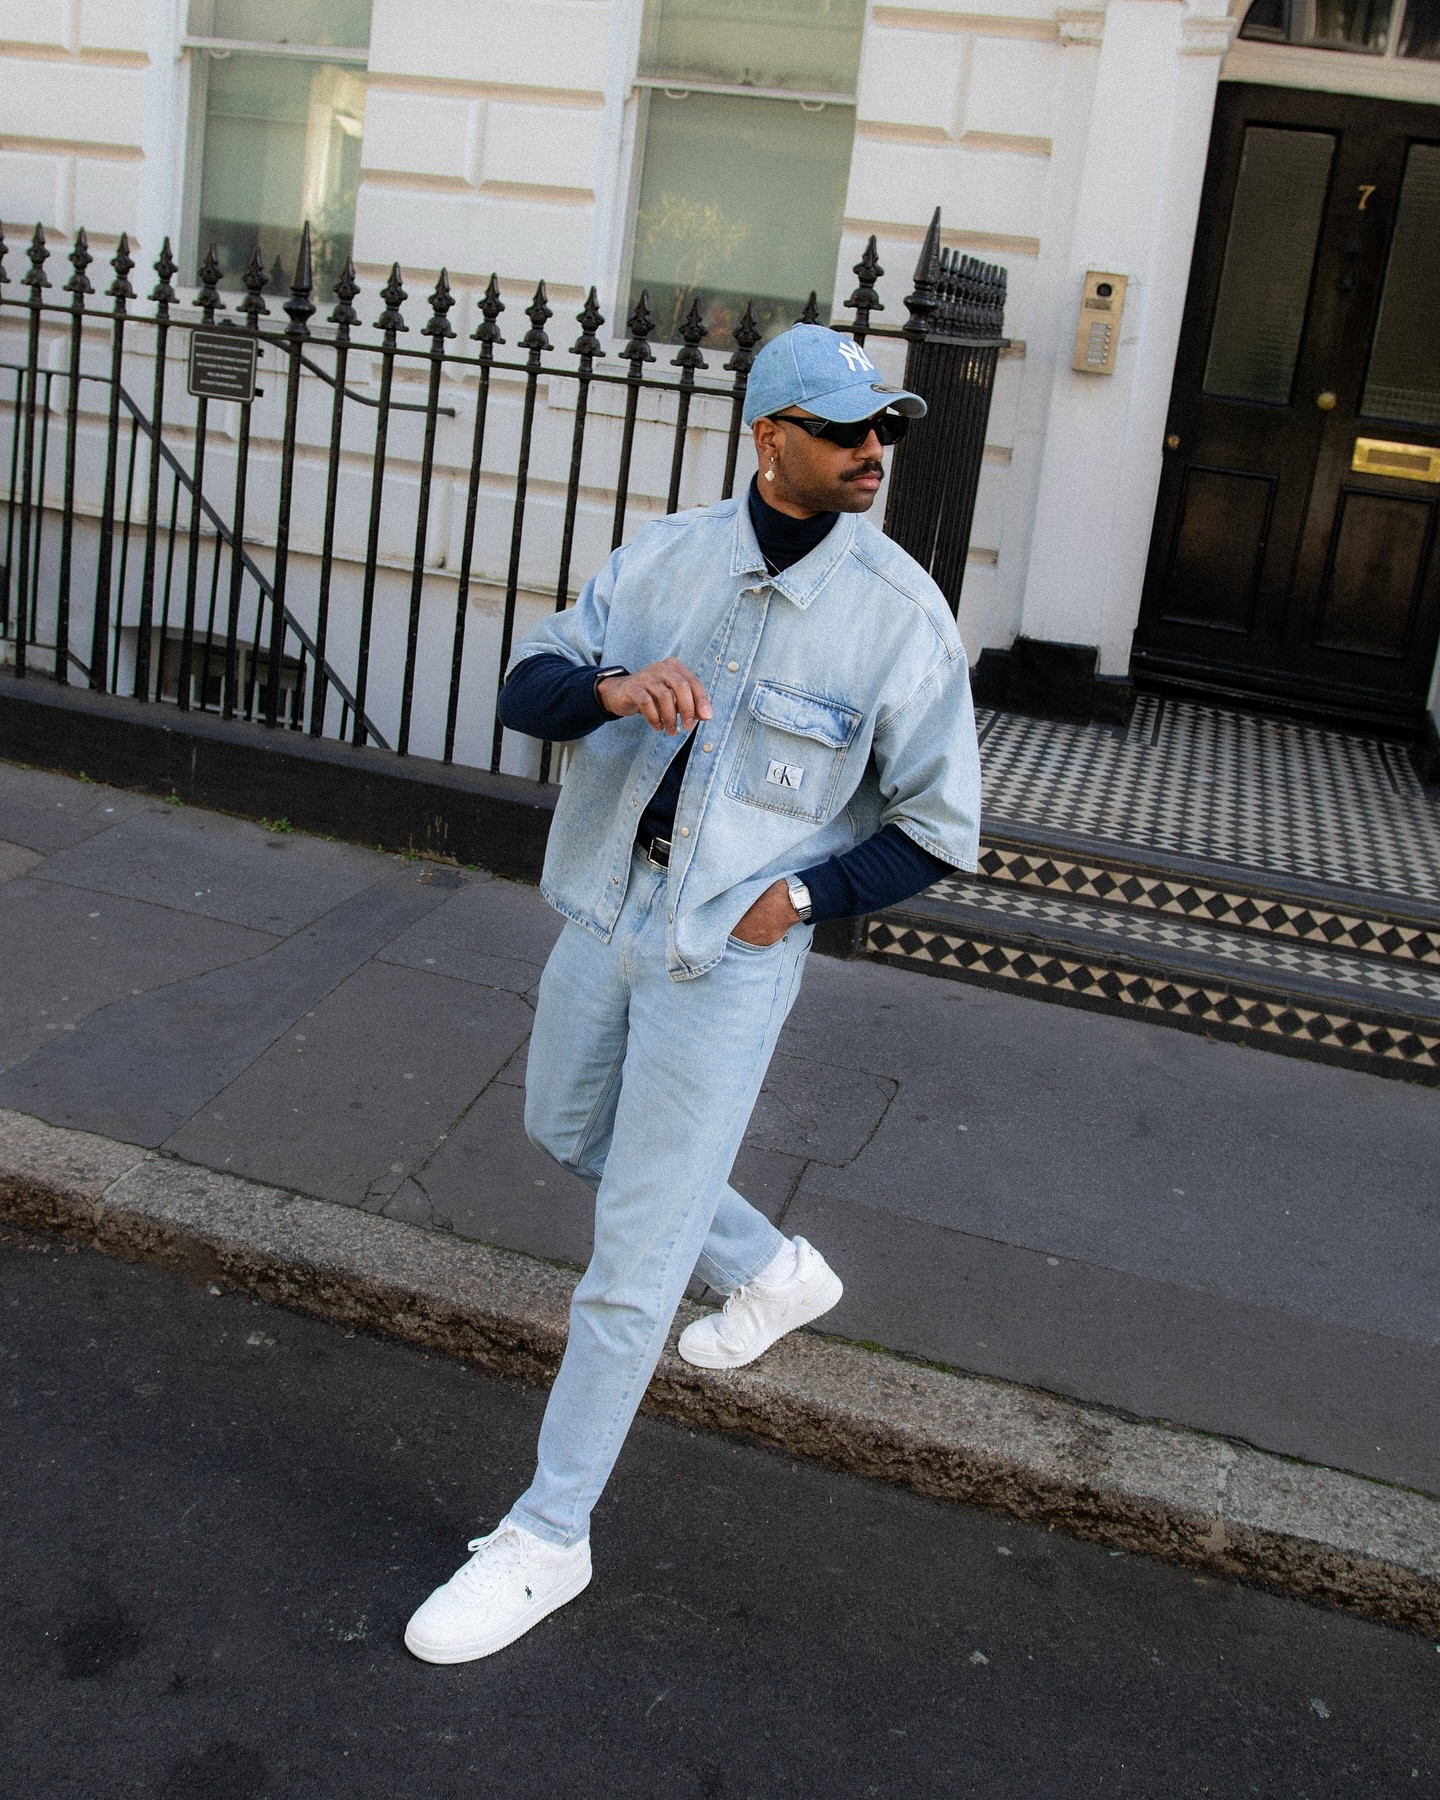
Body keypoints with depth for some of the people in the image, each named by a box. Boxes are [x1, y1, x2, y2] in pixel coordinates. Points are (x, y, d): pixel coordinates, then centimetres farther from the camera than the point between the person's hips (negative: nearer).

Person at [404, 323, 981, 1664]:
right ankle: (772, 1270, 46)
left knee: (634, 1254, -2)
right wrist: (611, 686, -23)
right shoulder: (665, 556, -1)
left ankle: (546, 1538, 14)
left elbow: (940, 830, -5)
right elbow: (526, 689, -1)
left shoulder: (901, 616, -11)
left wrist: (798, 897, -15)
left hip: (731, 951, -6)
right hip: (604, 907, 6)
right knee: (567, 1130, 26)